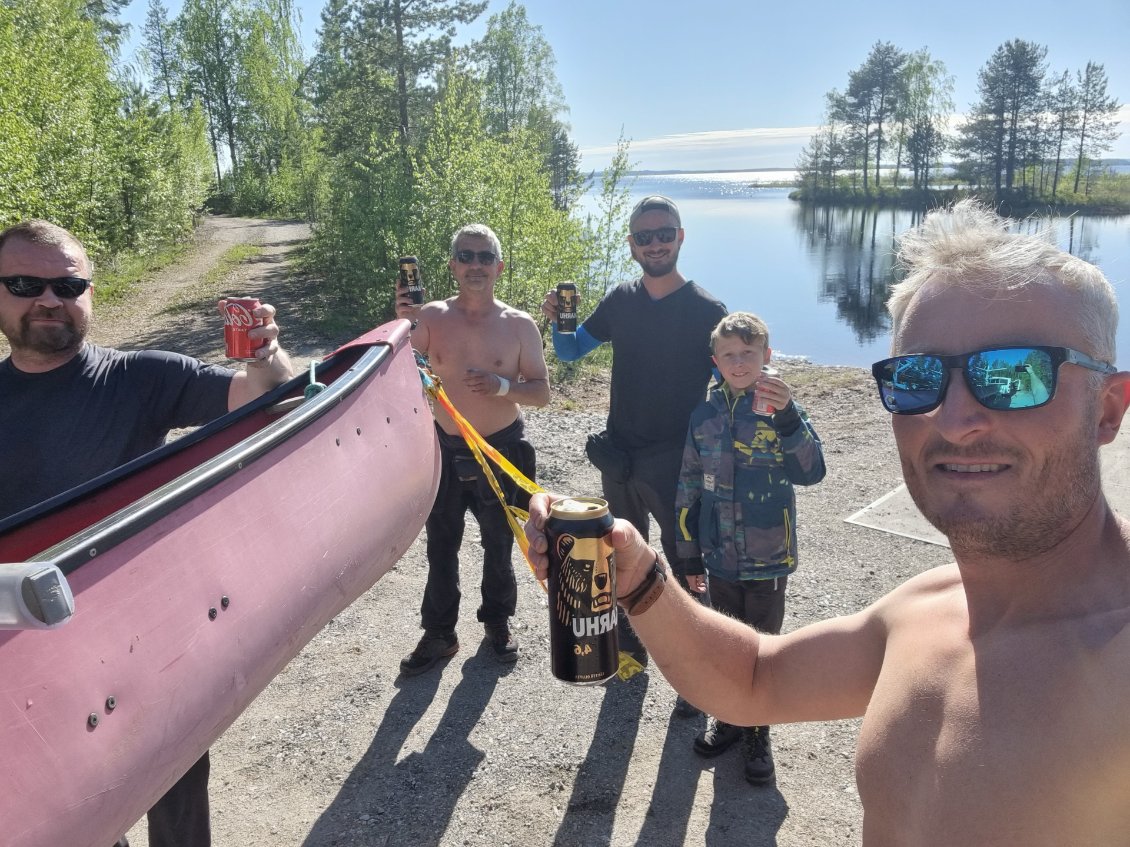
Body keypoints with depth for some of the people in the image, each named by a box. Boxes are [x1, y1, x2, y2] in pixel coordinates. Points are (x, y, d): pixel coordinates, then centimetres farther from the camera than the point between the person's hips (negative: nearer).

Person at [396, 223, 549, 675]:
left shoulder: (519, 324, -6)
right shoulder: (431, 317, -6)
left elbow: (541, 392, -4)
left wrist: (503, 386, -23)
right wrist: (402, 326, -28)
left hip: (502, 450, 0)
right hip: (446, 450, 1)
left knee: (498, 544, 15)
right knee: (441, 546, 10)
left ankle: (498, 620, 37)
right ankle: (438, 633, 27)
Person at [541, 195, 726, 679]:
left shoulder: (705, 310, -10)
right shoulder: (621, 300, 2)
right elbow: (571, 352, 11)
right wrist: (557, 321, -9)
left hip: (675, 464, -5)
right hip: (619, 457, 5)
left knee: (685, 565, 4)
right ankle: (629, 646, 38)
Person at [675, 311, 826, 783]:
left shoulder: (779, 412, -10)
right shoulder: (705, 416, -1)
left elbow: (811, 472, -24)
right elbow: (689, 486, 6)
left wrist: (788, 417, -38)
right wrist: (689, 553, 7)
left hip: (768, 558, -3)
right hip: (721, 557, 3)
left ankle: (757, 733, 31)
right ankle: (729, 717, 39)